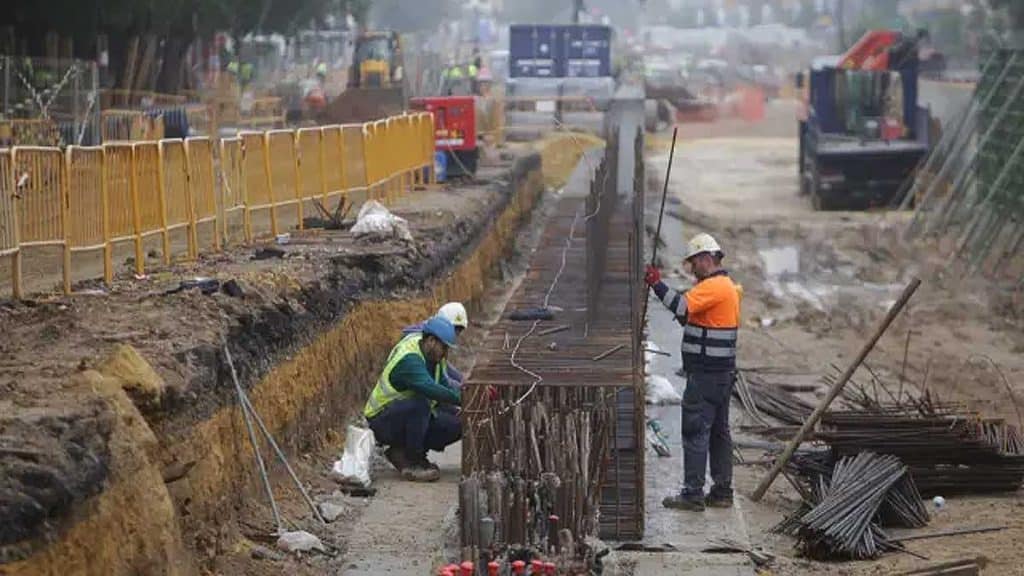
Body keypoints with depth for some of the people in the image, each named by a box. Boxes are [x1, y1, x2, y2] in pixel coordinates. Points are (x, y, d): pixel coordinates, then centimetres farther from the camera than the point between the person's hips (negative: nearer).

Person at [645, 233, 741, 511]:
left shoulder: (714, 286, -16)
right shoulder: (727, 285, 18)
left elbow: (681, 306, -28)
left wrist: (656, 283, -22)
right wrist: (686, 320, 4)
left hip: (706, 374, -10)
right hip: (721, 372, 10)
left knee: (696, 431, -8)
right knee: (718, 431, 13)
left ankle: (693, 493, -7)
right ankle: (722, 491, 17)